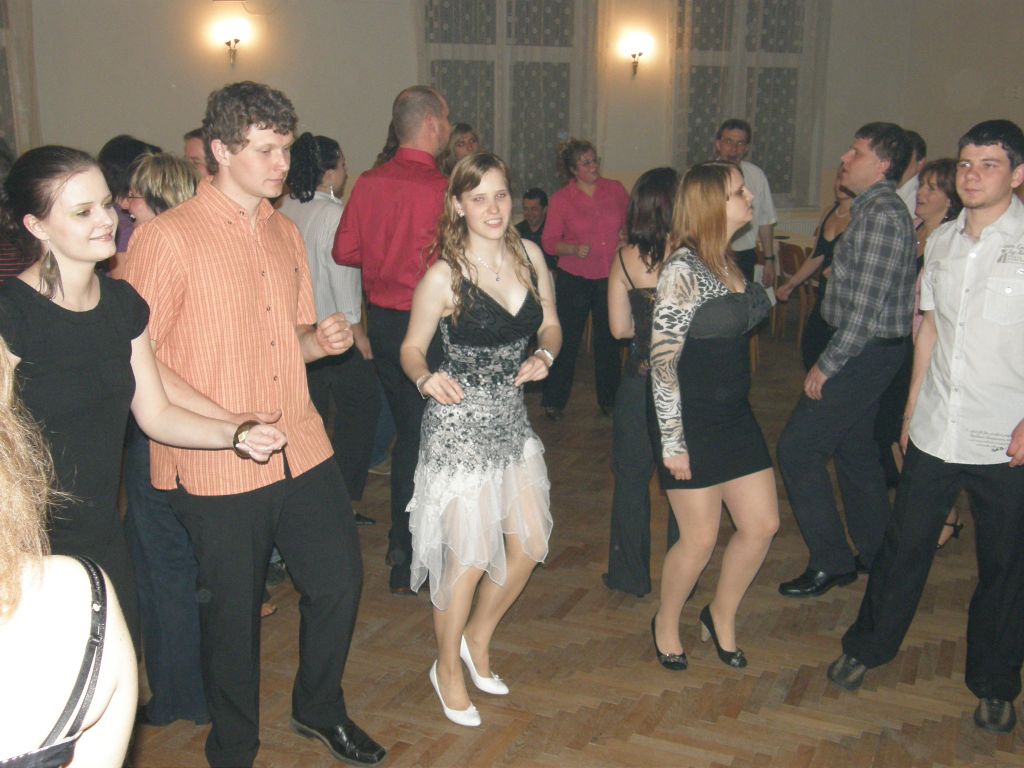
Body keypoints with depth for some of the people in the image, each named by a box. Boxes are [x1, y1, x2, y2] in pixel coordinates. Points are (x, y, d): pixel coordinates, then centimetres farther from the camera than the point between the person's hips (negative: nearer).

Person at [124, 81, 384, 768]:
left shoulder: (287, 234, 13)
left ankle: (320, 709, 38)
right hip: (217, 467, -6)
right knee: (234, 610, 8)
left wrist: (323, 339, -1)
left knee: (341, 578, 11)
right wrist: (225, 422, -21)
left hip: (302, 448, 6)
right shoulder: (167, 238, -10)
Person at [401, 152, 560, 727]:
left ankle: (478, 639, 37)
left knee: (530, 544, 11)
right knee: (470, 556, 0)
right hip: (460, 425, -6)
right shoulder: (443, 276, -14)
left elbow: (550, 326, 11)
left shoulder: (530, 256, 1)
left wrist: (545, 356, -10)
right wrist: (426, 378, -27)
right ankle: (448, 669, 26)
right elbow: (412, 348, -6)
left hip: (512, 419, 6)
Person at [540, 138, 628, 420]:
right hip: (574, 278, -3)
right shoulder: (561, 199, -5)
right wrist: (575, 248, -21)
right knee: (568, 340, 2)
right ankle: (554, 401, 15)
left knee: (609, 340, 12)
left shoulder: (615, 190, 2)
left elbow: (631, 222, 17)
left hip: (611, 277, 3)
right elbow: (549, 242, -5)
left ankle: (609, 400, 26)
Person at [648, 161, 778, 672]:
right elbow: (663, 359, -19)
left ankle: (721, 617, 32)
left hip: (734, 415, 8)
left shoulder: (728, 262, 9)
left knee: (762, 524, 10)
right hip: (691, 423, -8)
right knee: (701, 538, 3)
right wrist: (673, 440, -19)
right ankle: (666, 623, 29)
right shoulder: (683, 269, -18)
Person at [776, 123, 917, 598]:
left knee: (797, 448, -6)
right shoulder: (875, 210, 13)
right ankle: (875, 554, 31)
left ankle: (830, 562, 5)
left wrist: (827, 364, -19)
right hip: (866, 349, 10)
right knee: (854, 447, 18)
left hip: (863, 352, -10)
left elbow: (867, 307, -24)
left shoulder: (881, 215, -19)